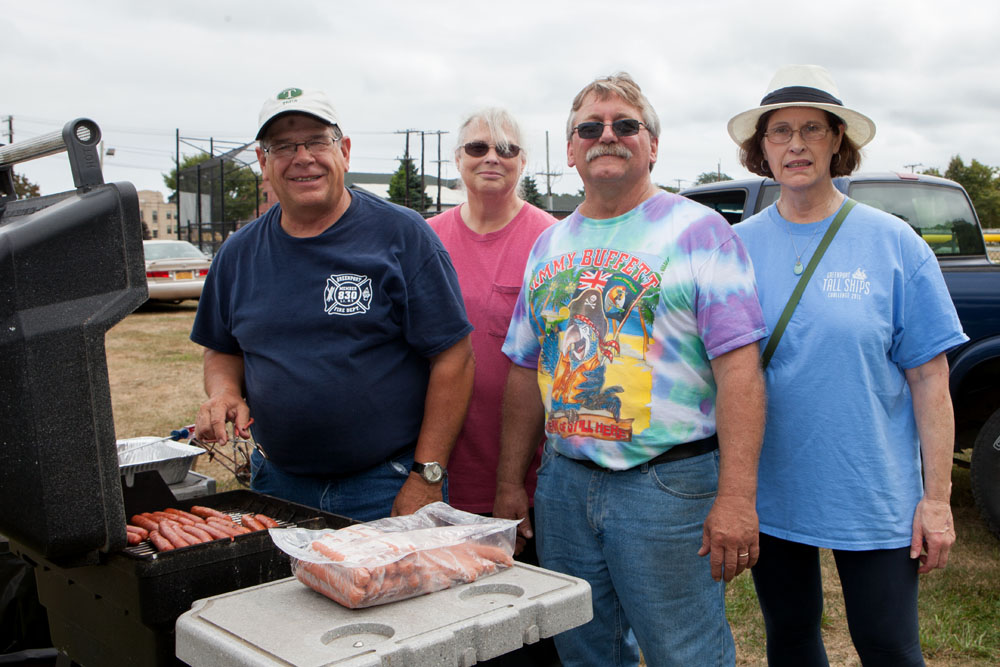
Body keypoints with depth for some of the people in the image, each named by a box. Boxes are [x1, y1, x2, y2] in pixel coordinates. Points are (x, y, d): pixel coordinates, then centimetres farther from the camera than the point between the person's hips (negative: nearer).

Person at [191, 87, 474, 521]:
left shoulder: (401, 235, -7)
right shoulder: (238, 254, 6)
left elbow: (452, 358, -10)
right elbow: (222, 350, 18)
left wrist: (426, 477, -13)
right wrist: (223, 393, -5)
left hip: (387, 484, -3)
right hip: (277, 482, 4)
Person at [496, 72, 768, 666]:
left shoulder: (698, 231, -6)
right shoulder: (549, 245, 12)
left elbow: (739, 367, -13)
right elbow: (526, 371, 15)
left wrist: (736, 497, -20)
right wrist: (511, 483, 12)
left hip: (669, 483, -5)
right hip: (564, 481, 6)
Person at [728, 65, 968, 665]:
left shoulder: (892, 243, -5)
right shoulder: (738, 245, 0)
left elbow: (929, 378, -5)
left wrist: (937, 498, -8)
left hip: (874, 500, -2)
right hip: (769, 495, 2)